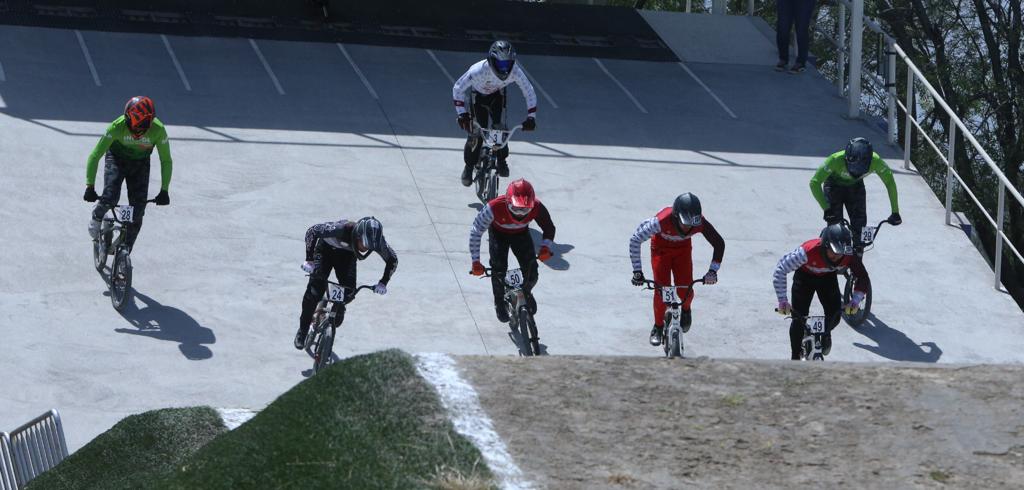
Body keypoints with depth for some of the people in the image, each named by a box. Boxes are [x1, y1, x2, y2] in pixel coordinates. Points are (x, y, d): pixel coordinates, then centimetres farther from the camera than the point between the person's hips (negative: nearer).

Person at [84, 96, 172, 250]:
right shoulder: (117, 127, -35)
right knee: (110, 197, -24)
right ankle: (96, 218, 12)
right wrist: (90, 187, -33)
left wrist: (164, 191, -17)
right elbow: (94, 156, -29)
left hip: (140, 163, 2)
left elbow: (166, 161, -15)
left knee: (138, 209, -7)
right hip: (116, 158, -2)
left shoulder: (158, 130, -31)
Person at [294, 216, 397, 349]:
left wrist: (383, 283, -23)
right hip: (326, 248, -3)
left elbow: (393, 259, -14)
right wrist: (309, 260, -38)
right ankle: (302, 330, -2)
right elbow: (312, 231, -35)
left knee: (349, 288, -16)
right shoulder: (342, 229, -43)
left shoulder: (376, 241, -31)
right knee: (316, 289, -17)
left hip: (347, 253, 3)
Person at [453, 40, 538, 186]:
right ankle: (469, 166, 11)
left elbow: (529, 92, -17)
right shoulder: (479, 70, -39)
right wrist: (462, 114, -33)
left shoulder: (515, 71, -32)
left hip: (497, 95, 2)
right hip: (478, 96, -2)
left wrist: (531, 117, -21)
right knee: (477, 133, -11)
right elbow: (458, 88, -29)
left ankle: (502, 161, 9)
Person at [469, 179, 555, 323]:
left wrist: (546, 247, -33)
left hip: (521, 234, 1)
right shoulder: (495, 207, -41)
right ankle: (499, 301, 10)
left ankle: (527, 292, 27)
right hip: (499, 234, -1)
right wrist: (476, 262, -31)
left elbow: (549, 227, -14)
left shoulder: (537, 207, -35)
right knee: (499, 268, -20)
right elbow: (476, 232, -29)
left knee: (531, 272, -10)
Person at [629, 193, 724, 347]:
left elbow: (719, 243, -17)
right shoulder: (662, 221, -41)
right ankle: (658, 327, 10)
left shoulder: (700, 223, -33)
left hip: (683, 249, 2)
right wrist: (637, 271, -31)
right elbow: (635, 240, -32)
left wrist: (713, 270, -23)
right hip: (661, 248, -2)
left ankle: (685, 310, 25)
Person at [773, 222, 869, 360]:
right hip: (805, 277, -2)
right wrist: (783, 301, -40)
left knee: (834, 317, -10)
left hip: (828, 277, 2)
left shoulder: (849, 256, -33)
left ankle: (825, 333, 27)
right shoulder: (809, 251, -42)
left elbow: (863, 279, -20)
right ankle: (795, 359, 6)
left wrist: (856, 300, -36)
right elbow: (781, 269, -36)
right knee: (799, 319, -12)